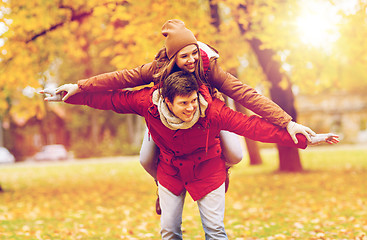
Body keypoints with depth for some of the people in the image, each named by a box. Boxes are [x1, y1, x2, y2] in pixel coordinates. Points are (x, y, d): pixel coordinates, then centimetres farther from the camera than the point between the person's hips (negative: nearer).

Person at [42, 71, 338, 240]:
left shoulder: (211, 109, -34)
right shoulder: (148, 101, -30)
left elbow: (251, 125, -35)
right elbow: (108, 98, -16)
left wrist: (304, 139, -38)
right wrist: (68, 95, -11)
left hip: (207, 167, -2)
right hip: (170, 166, 2)